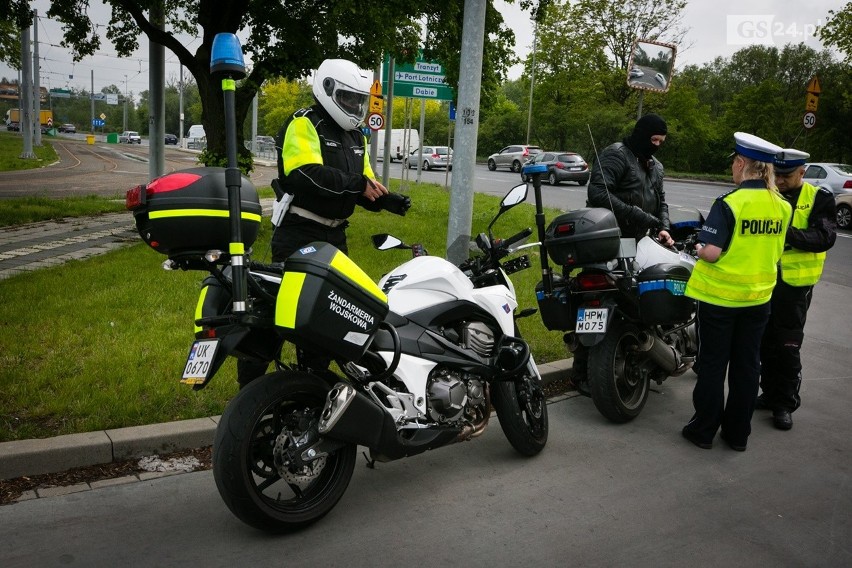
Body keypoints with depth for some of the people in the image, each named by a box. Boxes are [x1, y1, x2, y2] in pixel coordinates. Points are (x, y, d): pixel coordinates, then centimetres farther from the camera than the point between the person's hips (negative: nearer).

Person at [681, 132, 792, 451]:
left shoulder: (729, 204, -19)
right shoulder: (782, 207, 1)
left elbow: (711, 252, -23)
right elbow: (775, 252, 10)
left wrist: (699, 248, -2)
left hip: (719, 296, -5)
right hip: (758, 296, 5)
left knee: (713, 364, 7)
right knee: (746, 365, 14)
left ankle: (703, 430, 17)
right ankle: (738, 433, 24)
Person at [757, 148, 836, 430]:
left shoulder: (819, 198, -4)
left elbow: (825, 237, -16)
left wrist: (788, 233, -29)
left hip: (795, 283, -4)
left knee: (788, 346, 0)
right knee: (766, 343, 13)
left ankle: (785, 403, 11)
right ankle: (770, 393, 28)